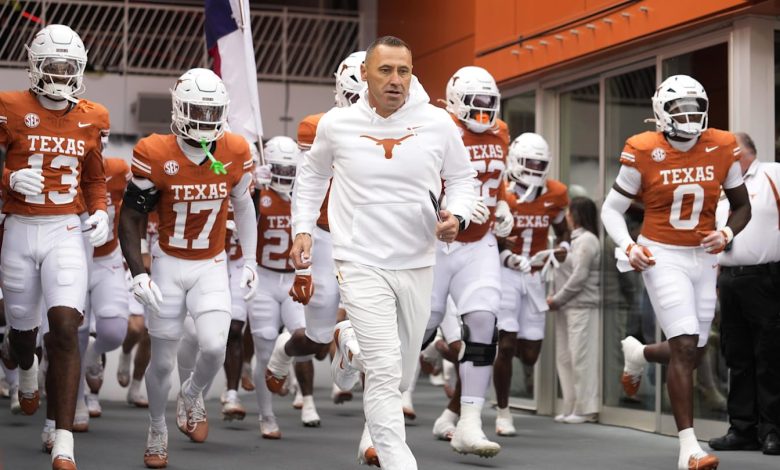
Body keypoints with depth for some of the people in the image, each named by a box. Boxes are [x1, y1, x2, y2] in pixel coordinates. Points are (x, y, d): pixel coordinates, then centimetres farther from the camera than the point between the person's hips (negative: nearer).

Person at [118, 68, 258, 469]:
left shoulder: (235, 153, -7)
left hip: (212, 267, 2)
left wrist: (250, 261, 10)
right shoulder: (155, 155, -16)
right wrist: (137, 274, -16)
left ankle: (191, 396, 19)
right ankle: (157, 430, 32)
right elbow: (130, 218, -8)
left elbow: (243, 206, 10)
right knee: (163, 360, 6)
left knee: (214, 348, -16)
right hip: (168, 266, -1)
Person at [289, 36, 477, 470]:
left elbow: (462, 178, 9)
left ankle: (351, 343, 48)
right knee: (385, 375, -13)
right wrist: (303, 229, 6)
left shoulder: (438, 123, -5)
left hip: (418, 265, 3)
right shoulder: (337, 124, -4)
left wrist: (457, 217, -11)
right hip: (362, 264, -3)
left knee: (401, 377, 17)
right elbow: (313, 174, 14)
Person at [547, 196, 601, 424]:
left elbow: (579, 277, -15)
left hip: (581, 307, -9)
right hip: (567, 308, 9)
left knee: (581, 357, -8)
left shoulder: (587, 240, -8)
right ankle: (572, 408, 14)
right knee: (565, 358, 9)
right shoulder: (574, 239, 19)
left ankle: (585, 409, -5)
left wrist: (557, 299, -11)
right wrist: (555, 298, 4)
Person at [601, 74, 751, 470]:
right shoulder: (644, 153, -9)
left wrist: (727, 234, -9)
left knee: (692, 352, 10)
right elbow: (612, 209, 1)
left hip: (703, 258, 5)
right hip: (662, 257, -4)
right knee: (685, 346, -16)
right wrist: (628, 246, -15)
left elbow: (742, 206, 11)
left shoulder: (722, 149, -1)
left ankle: (637, 354, 45)